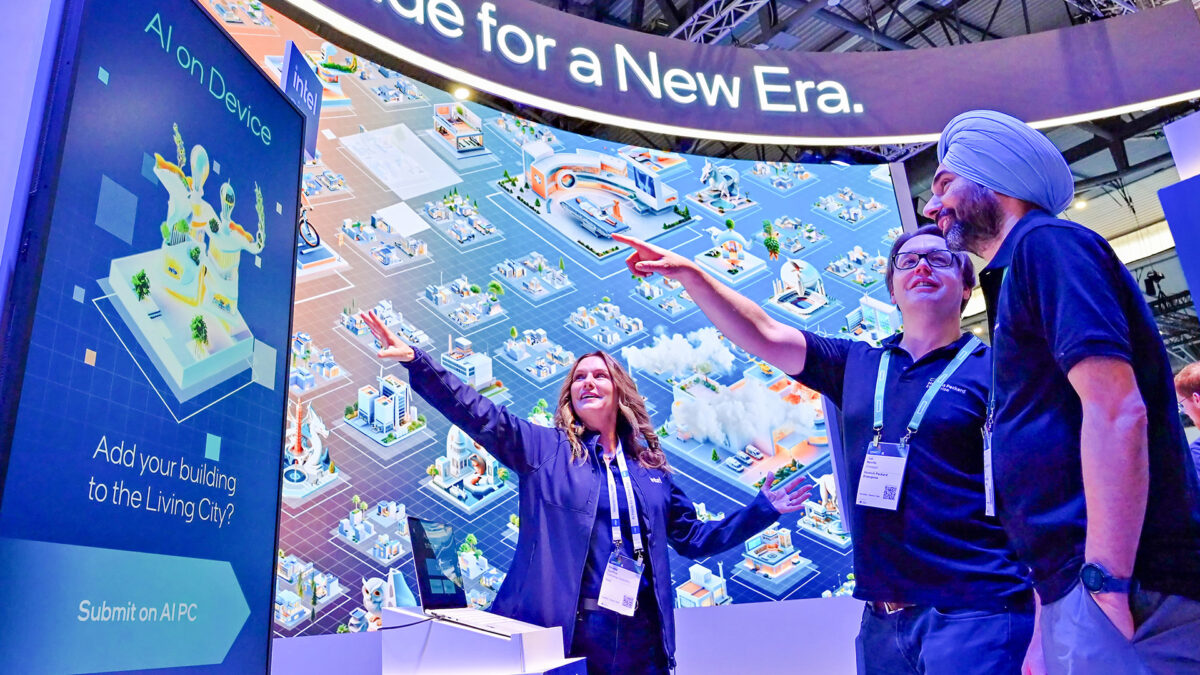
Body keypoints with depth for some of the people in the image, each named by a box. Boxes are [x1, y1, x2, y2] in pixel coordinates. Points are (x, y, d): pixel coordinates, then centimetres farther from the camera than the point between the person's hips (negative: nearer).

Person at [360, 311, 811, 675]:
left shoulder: (651, 468, 13)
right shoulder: (544, 448, 4)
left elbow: (694, 538, 19)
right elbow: (478, 414, -7)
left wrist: (763, 508, 15)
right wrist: (414, 360, -18)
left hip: (641, 638, 3)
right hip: (562, 631, -3)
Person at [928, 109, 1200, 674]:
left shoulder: (1048, 244, -6)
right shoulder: (1021, 271, 23)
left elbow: (1116, 409, -19)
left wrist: (1105, 583, -24)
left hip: (1122, 584, -9)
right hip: (1077, 583, 9)